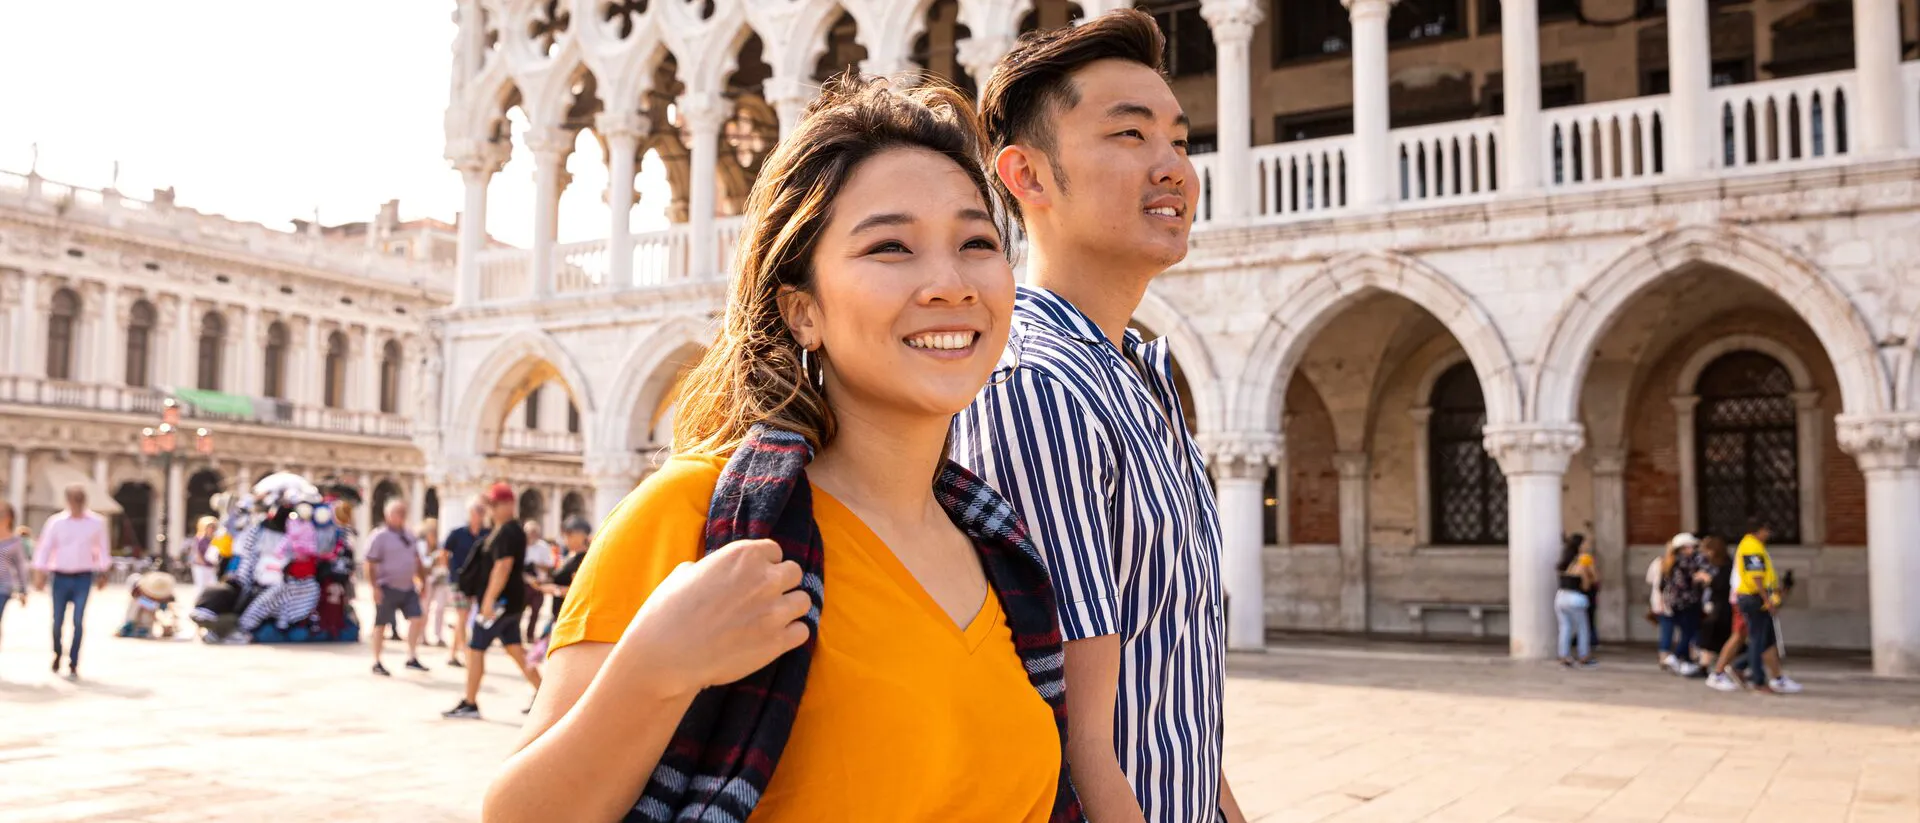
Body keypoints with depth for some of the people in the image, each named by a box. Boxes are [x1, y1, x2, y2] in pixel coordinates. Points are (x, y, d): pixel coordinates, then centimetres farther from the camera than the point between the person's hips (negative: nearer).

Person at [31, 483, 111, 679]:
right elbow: (44, 549, -2)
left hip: (83, 577, 0)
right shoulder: (56, 522, -3)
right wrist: (39, 575, -8)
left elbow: (102, 549, 11)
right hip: (60, 576, 1)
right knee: (58, 621, 6)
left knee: (78, 621, -10)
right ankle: (57, 654, 34)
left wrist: (102, 574, 15)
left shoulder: (97, 523, 0)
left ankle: (73, 665, -5)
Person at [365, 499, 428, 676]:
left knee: (416, 620, -2)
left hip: (408, 587, 7)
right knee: (381, 625, 2)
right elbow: (370, 564, -15)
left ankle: (412, 658, 7)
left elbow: (416, 560, 21)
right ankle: (377, 663, 12)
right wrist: (375, 587, -21)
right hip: (388, 588, -7)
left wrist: (424, 581, 17)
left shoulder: (408, 535, 13)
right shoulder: (379, 536, -10)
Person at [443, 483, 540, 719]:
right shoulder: (500, 531, 17)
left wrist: (489, 600, -27)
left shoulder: (507, 533, -16)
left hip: (500, 601, -10)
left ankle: (469, 705, 3)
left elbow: (503, 567, -25)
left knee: (475, 649, -3)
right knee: (515, 650, 12)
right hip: (509, 601, 10)